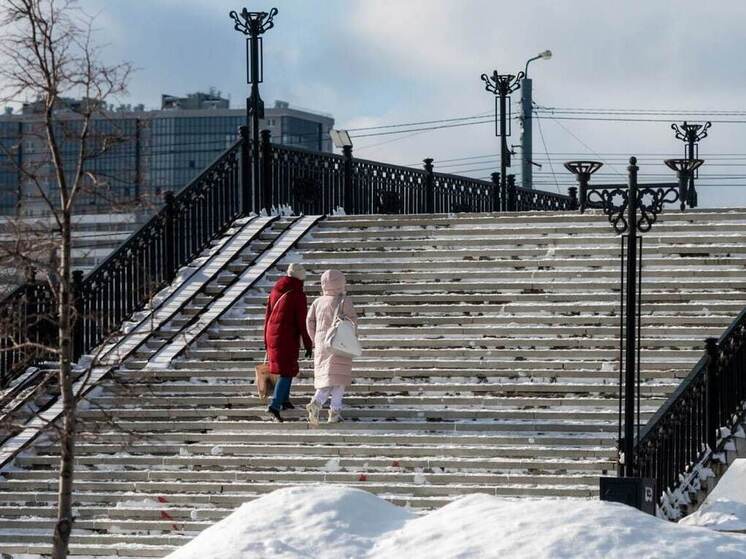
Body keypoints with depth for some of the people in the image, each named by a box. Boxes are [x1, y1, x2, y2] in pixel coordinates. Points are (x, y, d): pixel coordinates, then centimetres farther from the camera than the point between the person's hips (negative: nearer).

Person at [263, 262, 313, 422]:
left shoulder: (275, 291, 6)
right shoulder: (299, 295, -13)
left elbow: (268, 316, 11)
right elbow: (303, 322, -14)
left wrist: (267, 341, 20)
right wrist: (308, 345, -6)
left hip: (273, 336, 7)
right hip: (288, 338, -7)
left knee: (286, 368, 25)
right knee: (286, 372, -3)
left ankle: (285, 400, 34)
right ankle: (275, 405, -18)